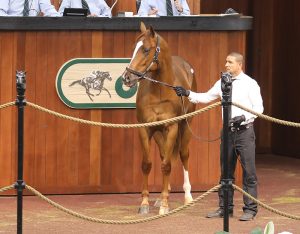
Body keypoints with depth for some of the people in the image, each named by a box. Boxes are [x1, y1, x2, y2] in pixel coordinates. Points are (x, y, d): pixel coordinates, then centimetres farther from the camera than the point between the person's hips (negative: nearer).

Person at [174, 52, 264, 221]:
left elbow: (259, 108, -7)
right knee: (226, 172, 11)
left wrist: (244, 117, -21)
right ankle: (225, 208, 18)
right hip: (228, 131, 6)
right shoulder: (222, 83, 10)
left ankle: (250, 209, 2)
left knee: (249, 172, -3)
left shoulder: (250, 84, -6)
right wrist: (188, 94, 3)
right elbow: (206, 97, 14)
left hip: (244, 131, -6)